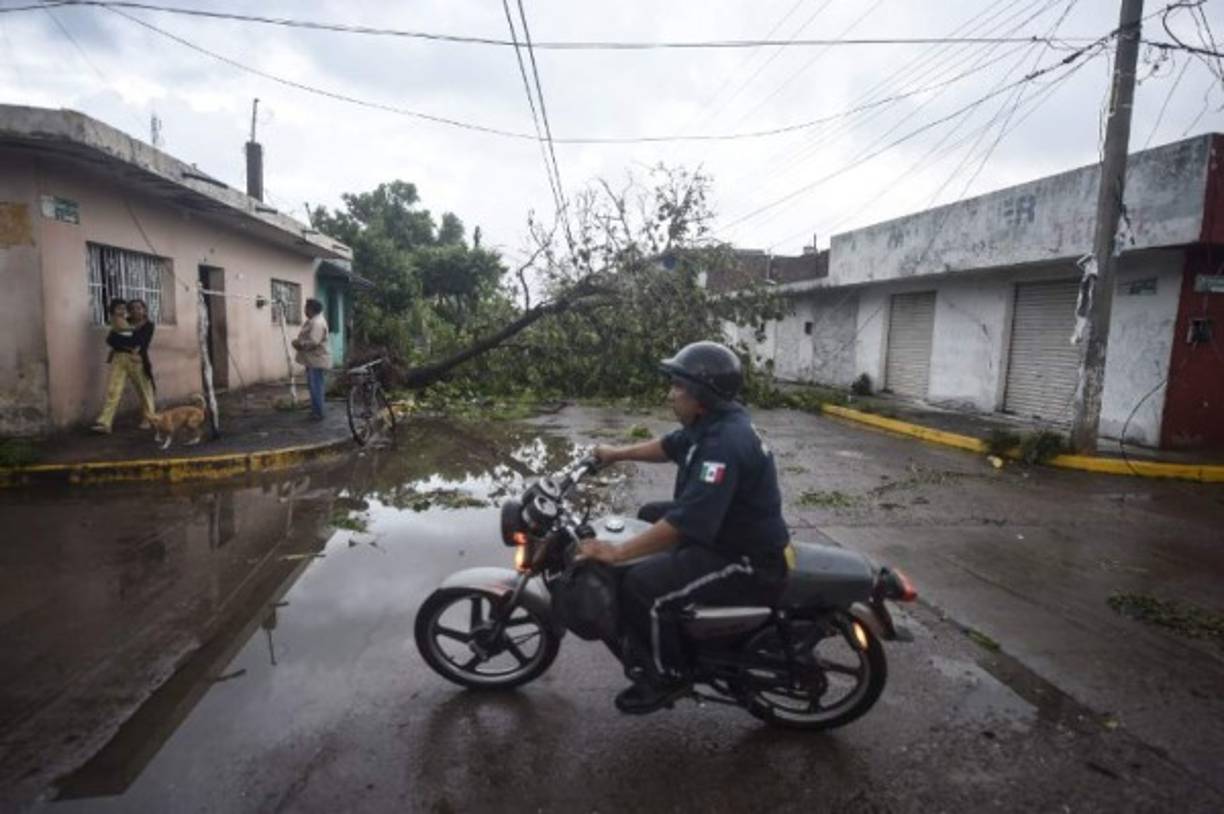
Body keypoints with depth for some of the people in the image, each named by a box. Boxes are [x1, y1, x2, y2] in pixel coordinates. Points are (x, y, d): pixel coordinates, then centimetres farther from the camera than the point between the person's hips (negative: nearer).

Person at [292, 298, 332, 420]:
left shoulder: (318, 322, -20)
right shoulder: (312, 321, 15)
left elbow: (313, 342, -28)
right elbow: (306, 338, 21)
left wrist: (300, 344, -16)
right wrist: (298, 342, 2)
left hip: (317, 360, -11)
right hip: (311, 360, 11)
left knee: (316, 387, -6)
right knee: (313, 386, 15)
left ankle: (318, 414, -1)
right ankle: (315, 411, 23)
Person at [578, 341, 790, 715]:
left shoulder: (724, 444, -30)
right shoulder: (714, 423, 2)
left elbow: (686, 522, -34)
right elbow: (669, 446, 21)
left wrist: (617, 551, -29)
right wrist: (617, 453, 20)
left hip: (748, 563, -11)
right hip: (727, 533, 11)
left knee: (641, 587, -22)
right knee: (649, 515, 22)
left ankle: (668, 676, 4)